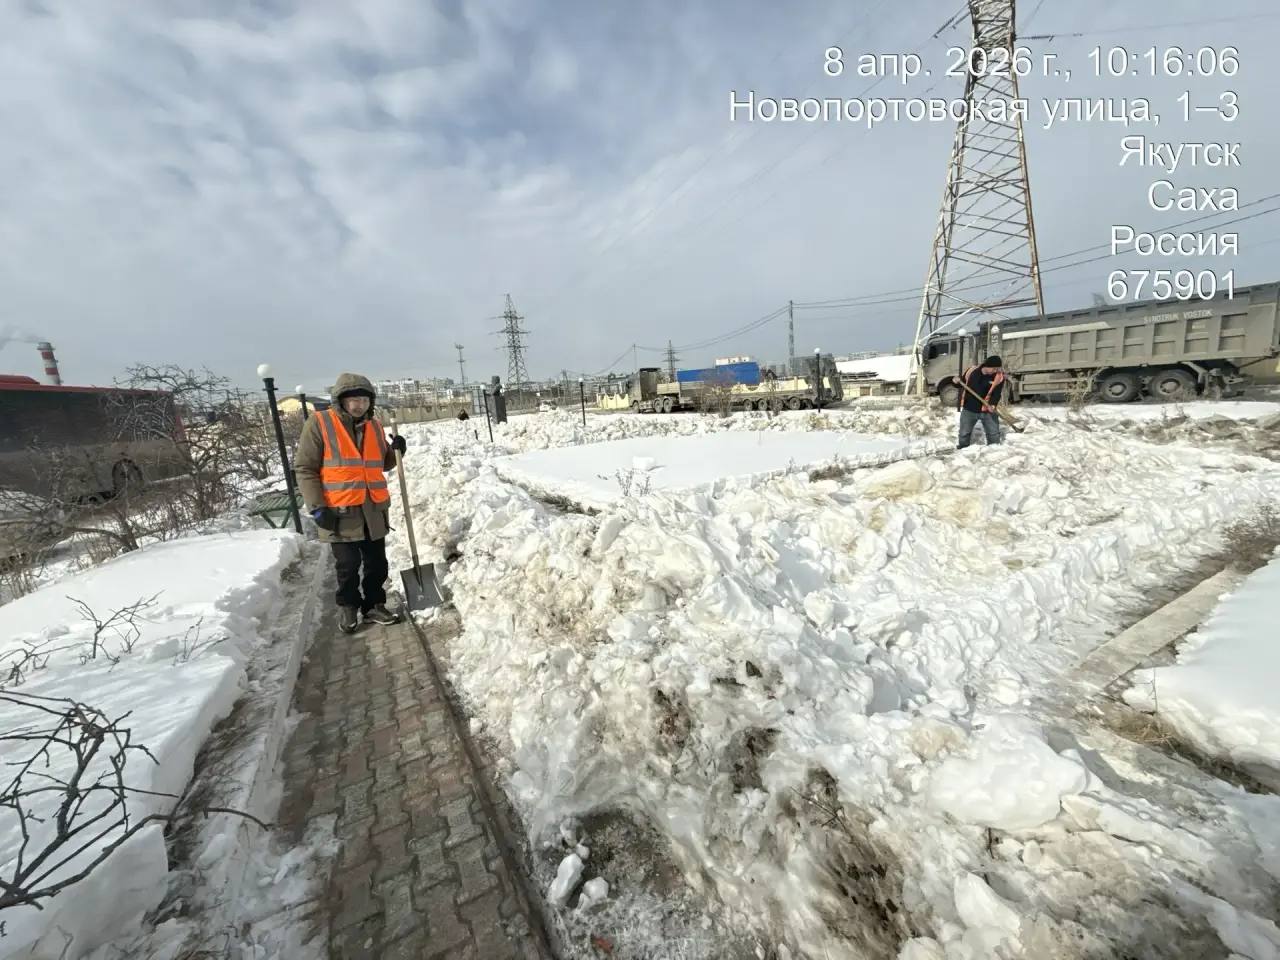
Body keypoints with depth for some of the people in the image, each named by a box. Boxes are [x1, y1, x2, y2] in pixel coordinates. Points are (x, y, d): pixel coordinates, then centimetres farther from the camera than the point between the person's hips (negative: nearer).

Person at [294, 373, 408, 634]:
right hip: (339, 512, -5)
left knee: (377, 563, 12)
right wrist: (317, 506, -13)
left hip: (374, 510, 5)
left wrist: (396, 451, -2)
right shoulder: (319, 423, -6)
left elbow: (383, 464, 20)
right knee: (348, 566, 6)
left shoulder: (374, 426, 9)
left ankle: (374, 605, 28)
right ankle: (347, 607, 28)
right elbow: (304, 468, -7)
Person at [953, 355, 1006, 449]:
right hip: (969, 409, 1)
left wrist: (993, 404, -34)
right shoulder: (972, 371, -4)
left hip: (987, 410, -1)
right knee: (964, 434, 12)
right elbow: (962, 383, 10)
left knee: (994, 434, 7)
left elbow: (997, 393, -15)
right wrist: (957, 382, -13)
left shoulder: (999, 377, -9)